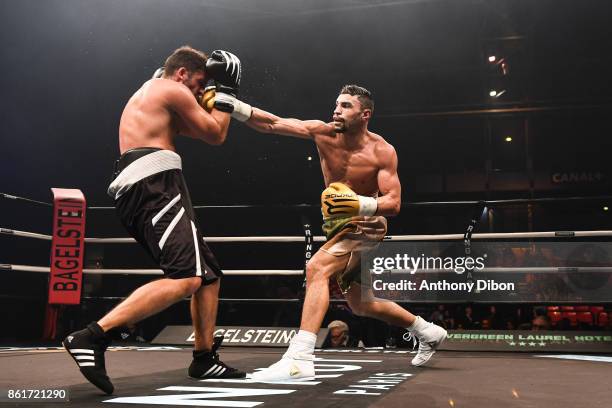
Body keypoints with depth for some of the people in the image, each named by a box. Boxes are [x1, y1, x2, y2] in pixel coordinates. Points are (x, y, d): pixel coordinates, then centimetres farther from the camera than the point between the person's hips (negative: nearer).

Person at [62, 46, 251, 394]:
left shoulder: (149, 94, 32)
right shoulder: (173, 90, 3)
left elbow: (192, 126, 39)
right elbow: (216, 135, 7)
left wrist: (212, 95, 32)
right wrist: (226, 91, 17)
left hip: (137, 190, 10)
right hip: (155, 184, -10)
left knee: (209, 273, 14)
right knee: (186, 278, -25)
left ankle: (205, 359, 13)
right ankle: (93, 337, -33)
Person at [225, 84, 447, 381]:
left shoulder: (382, 151, -17)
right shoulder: (324, 133, -9)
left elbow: (394, 203, -18)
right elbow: (273, 124, -18)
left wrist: (361, 204, -37)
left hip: (366, 226, -6)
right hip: (338, 226, 7)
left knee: (317, 268, -31)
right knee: (361, 305, 18)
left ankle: (299, 358, -34)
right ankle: (427, 332, 38)